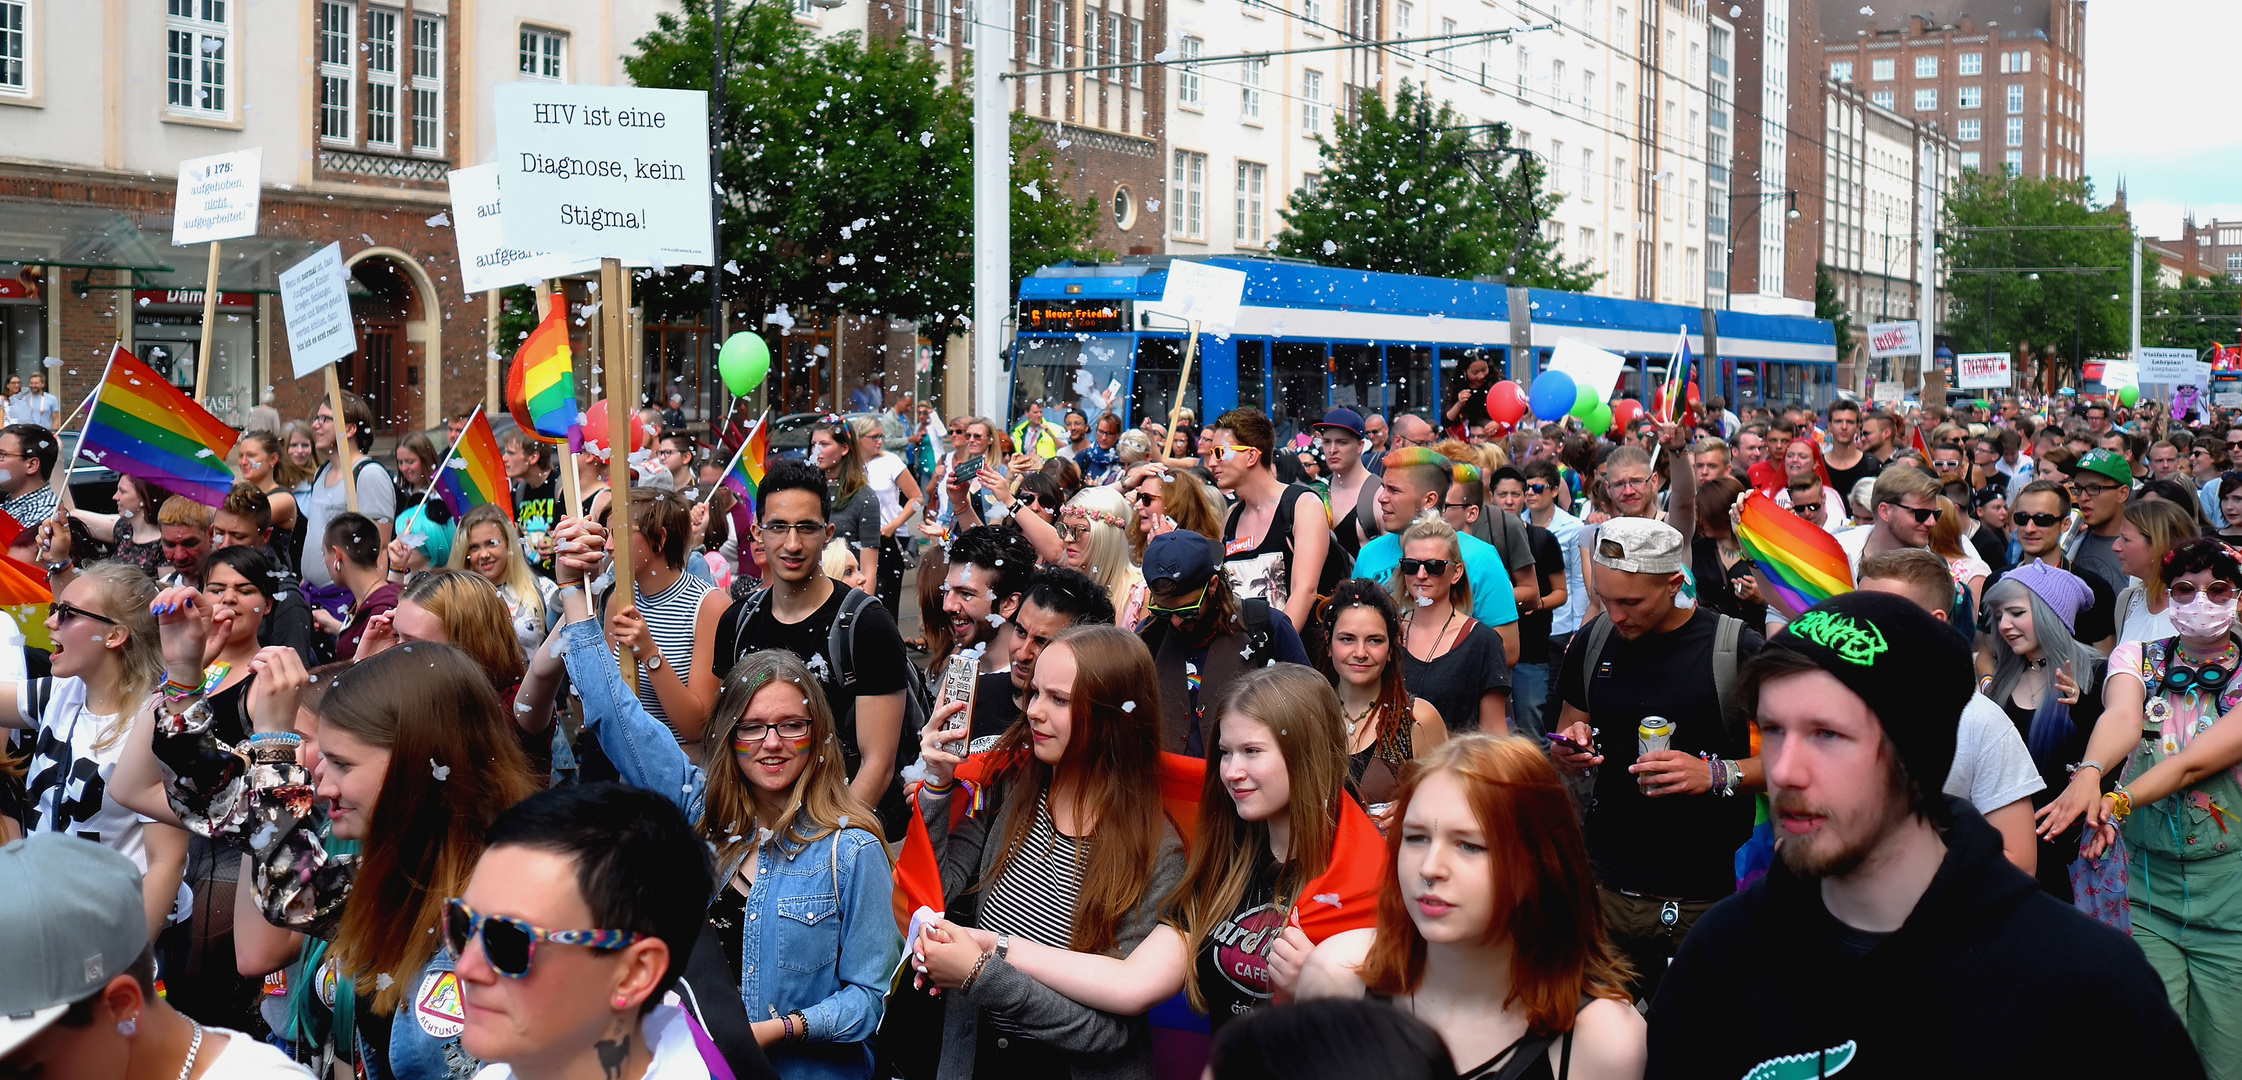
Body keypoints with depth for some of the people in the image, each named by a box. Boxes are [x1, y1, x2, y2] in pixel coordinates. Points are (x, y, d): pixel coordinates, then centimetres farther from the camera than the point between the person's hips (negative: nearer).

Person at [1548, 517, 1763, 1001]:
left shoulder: (1739, 650, -9)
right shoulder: (1593, 642, 6)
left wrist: (1718, 775, -21)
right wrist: (1569, 747, -3)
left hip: (1710, 896, -3)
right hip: (1608, 889, 4)